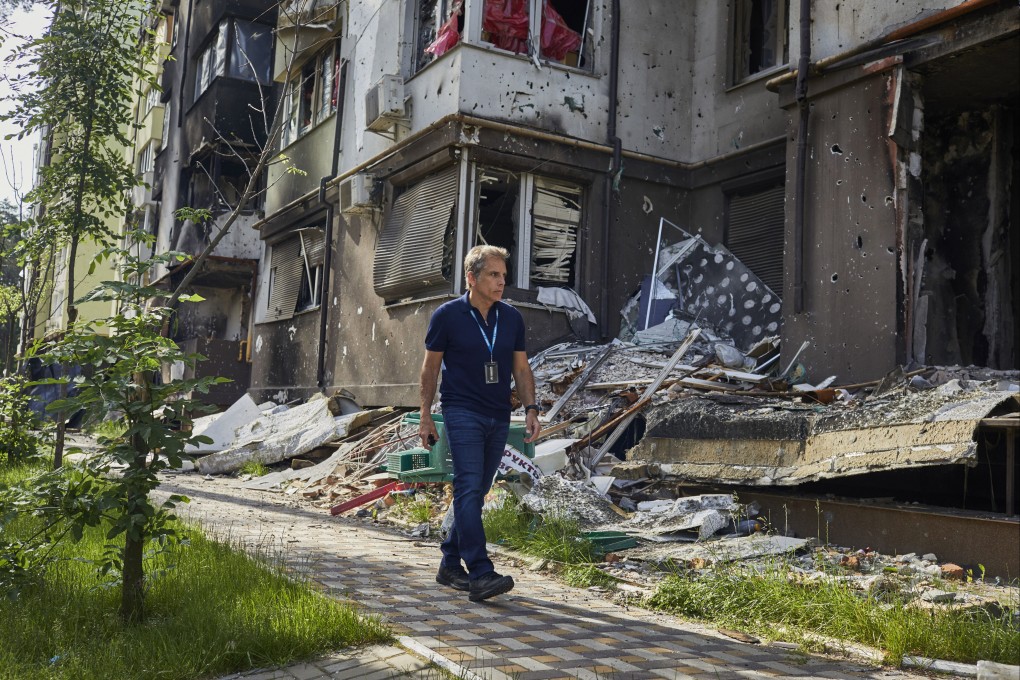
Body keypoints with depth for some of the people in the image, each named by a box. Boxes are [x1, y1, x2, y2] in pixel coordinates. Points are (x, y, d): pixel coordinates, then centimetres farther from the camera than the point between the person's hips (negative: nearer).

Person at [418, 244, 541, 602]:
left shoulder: (512, 318, 7)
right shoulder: (447, 315, -5)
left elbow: (521, 368, 12)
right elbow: (430, 368, 1)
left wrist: (531, 409, 0)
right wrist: (426, 417, 0)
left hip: (499, 419, 5)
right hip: (462, 413, -5)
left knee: (475, 494, 10)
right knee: (469, 489, -15)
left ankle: (450, 564, 24)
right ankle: (480, 575, -18)